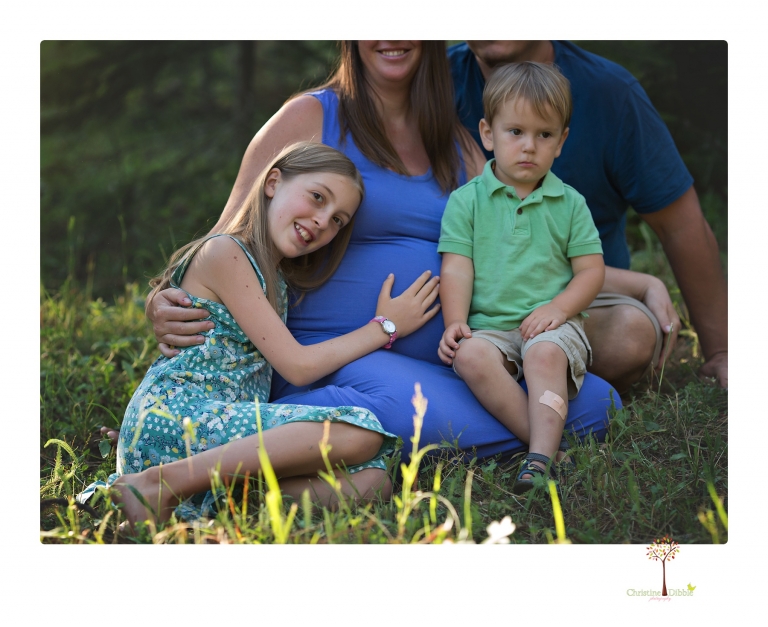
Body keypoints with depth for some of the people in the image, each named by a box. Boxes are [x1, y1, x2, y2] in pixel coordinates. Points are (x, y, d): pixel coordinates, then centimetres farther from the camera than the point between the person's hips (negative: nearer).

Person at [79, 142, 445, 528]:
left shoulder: (276, 279, 23)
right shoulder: (224, 253, -4)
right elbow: (297, 366, -6)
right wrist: (384, 326, 5)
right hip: (175, 414, -8)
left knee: (370, 481, -16)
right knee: (360, 432, -25)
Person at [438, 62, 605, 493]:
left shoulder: (569, 203, 9)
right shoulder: (467, 201, 7)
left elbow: (592, 270, 6)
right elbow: (457, 269, 1)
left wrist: (559, 308, -12)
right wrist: (456, 322, -14)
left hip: (551, 324, 0)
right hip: (489, 325, 1)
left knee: (545, 353, -35)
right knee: (470, 355, -32)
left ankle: (540, 458, -39)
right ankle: (548, 441, -34)